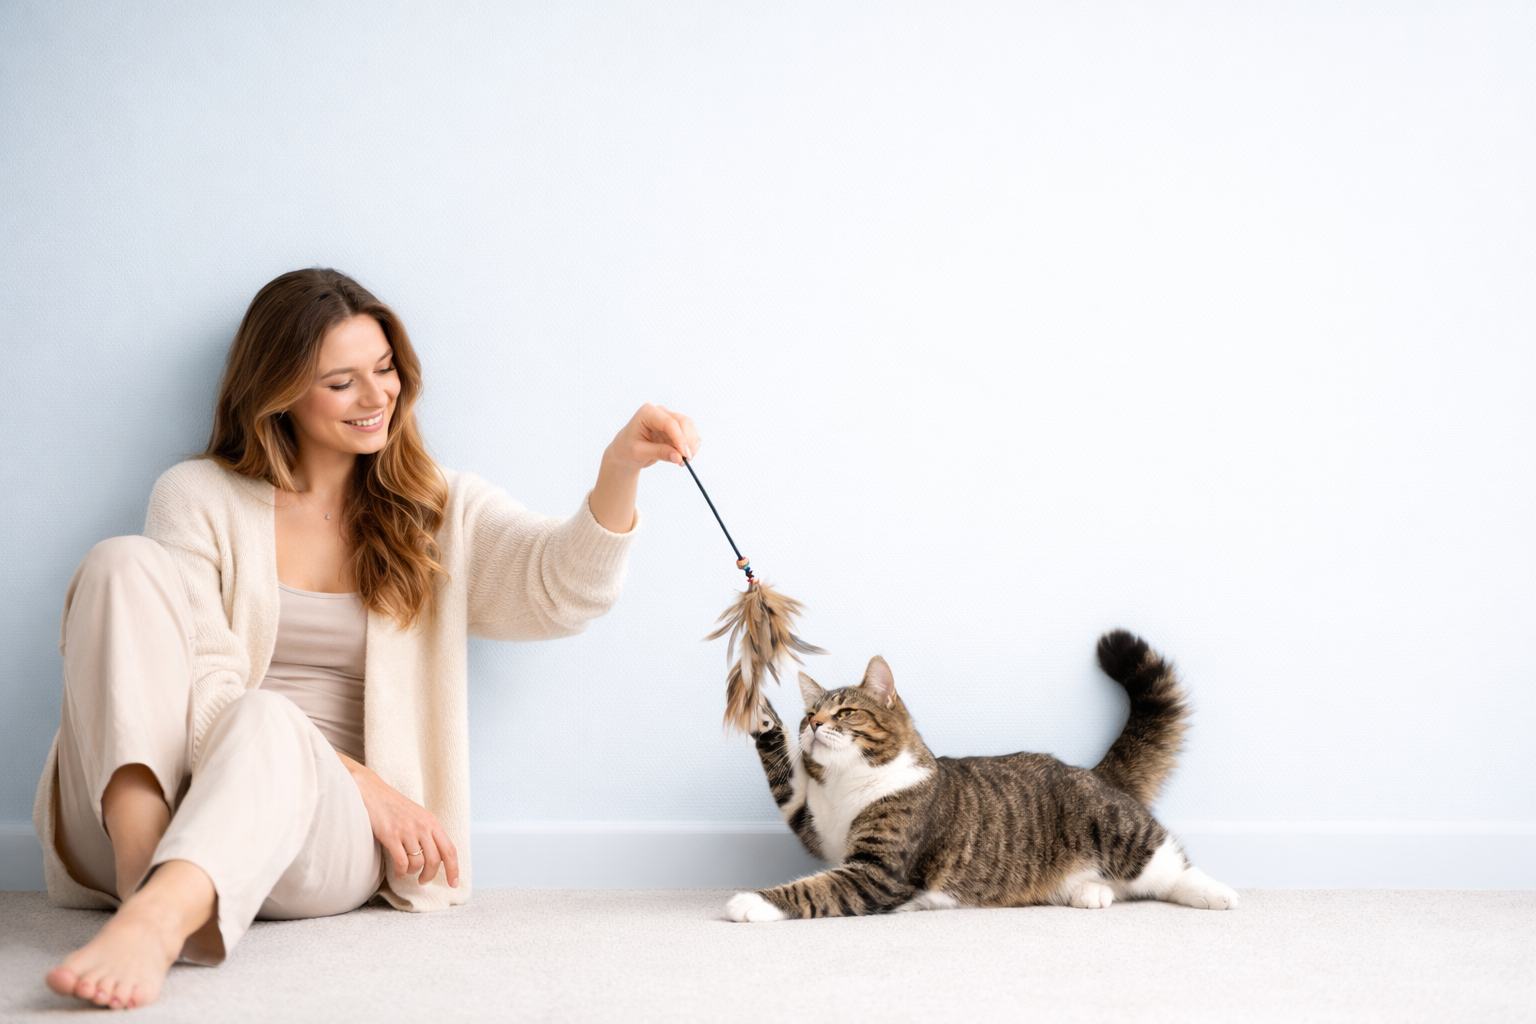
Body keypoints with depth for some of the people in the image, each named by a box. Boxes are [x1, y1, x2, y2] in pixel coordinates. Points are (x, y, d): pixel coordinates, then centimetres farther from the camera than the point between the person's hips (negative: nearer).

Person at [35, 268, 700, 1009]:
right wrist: (359, 780, -11)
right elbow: (201, 688, -1)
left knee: (265, 724, -34)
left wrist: (620, 468, -24)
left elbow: (561, 586, -4)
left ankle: (153, 923, -62)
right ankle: (142, 877, -36)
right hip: (144, 814, 0)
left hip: (323, 831, 0)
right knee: (126, 563, -20)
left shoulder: (442, 511, 16)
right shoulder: (200, 497, 11)